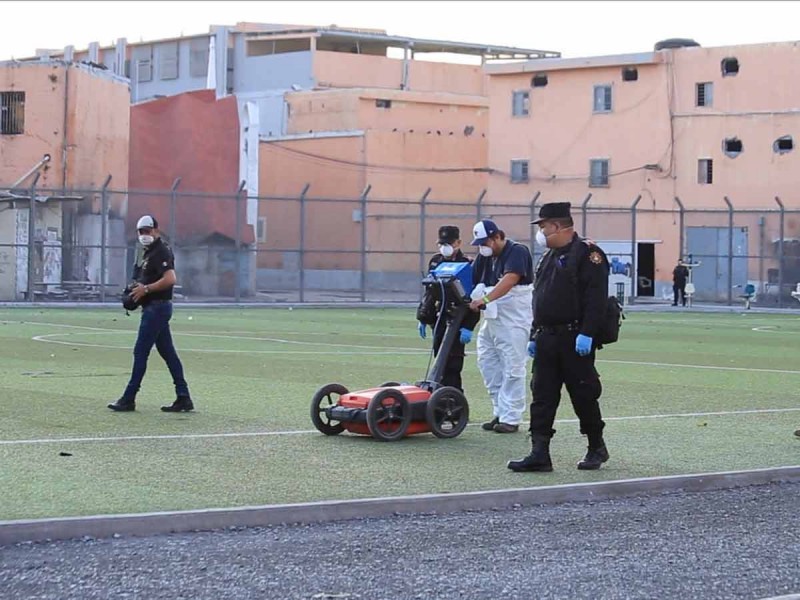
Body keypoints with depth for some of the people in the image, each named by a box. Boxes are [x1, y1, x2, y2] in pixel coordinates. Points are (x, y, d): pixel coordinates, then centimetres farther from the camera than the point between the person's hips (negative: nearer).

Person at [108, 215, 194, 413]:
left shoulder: (161, 251, -14)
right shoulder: (150, 252, 19)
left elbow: (170, 279, -25)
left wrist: (145, 289, -21)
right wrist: (137, 289, 9)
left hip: (157, 307, -11)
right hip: (155, 308, 11)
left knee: (140, 352, -7)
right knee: (167, 352, 9)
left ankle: (129, 399, -4)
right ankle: (183, 398, 9)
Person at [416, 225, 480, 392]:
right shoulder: (435, 262, 13)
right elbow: (429, 292, 22)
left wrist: (468, 326, -18)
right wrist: (422, 318, 19)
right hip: (438, 320, 7)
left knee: (451, 365, -11)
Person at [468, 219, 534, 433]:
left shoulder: (517, 252, -13)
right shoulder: (485, 256, 12)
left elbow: (510, 279, -29)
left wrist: (485, 299, -39)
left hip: (514, 321, -8)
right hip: (491, 319, 8)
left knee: (512, 368, -5)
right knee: (487, 363, 8)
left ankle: (510, 418, -1)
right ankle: (500, 412, 17)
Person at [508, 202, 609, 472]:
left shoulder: (587, 254, -9)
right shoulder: (548, 259, 18)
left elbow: (596, 298, -17)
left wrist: (586, 334, -23)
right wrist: (534, 336, 19)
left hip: (575, 340, -8)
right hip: (547, 339, 8)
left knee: (584, 396, 2)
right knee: (542, 397, 2)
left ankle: (597, 448, 18)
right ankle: (539, 454, 0)